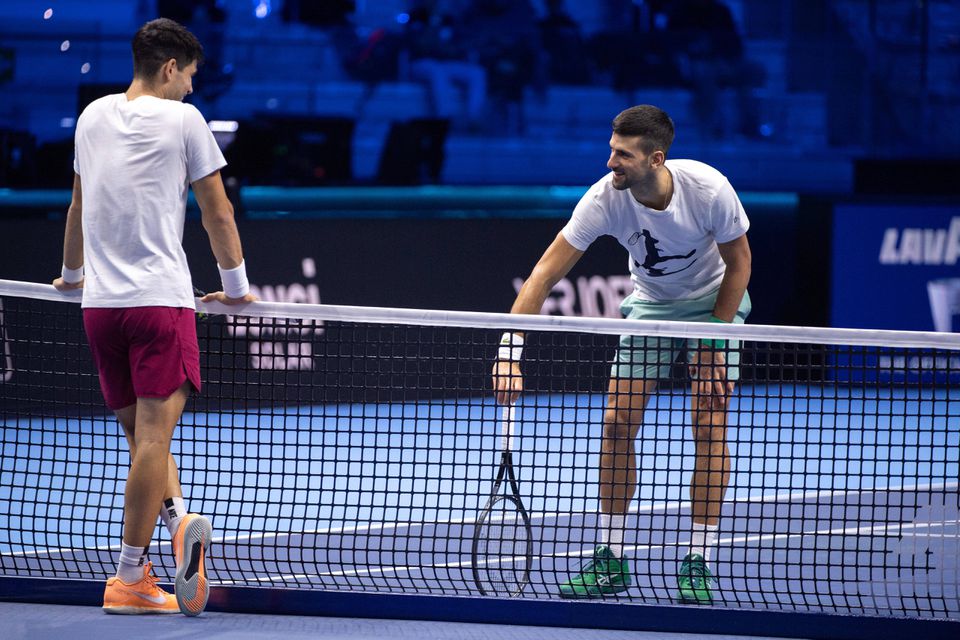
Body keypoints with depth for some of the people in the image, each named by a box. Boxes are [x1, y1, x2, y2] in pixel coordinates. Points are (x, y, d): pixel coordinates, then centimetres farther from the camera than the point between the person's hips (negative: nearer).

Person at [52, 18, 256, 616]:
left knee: (145, 435, 11)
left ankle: (179, 519, -14)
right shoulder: (183, 119, -1)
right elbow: (218, 214, 3)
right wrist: (237, 286, 15)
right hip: (161, 297, -5)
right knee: (153, 434, -8)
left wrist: (72, 273, 41)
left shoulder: (93, 116, 13)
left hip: (100, 302, 5)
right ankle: (129, 580, -13)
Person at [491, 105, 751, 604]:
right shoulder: (605, 199, -27)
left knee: (709, 427, -14)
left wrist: (715, 342, -18)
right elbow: (545, 272, -27)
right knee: (617, 423, -7)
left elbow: (738, 263, -14)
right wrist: (509, 352, -36)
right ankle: (610, 561, 3)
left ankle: (698, 565, -7)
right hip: (649, 305, 2)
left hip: (715, 301, -2)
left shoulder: (708, 188, -31)